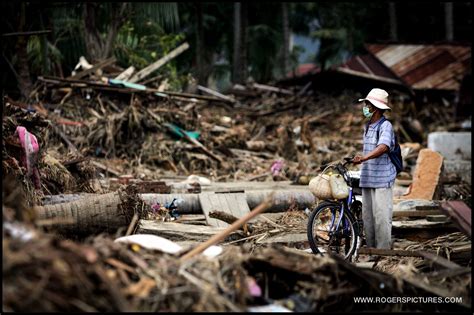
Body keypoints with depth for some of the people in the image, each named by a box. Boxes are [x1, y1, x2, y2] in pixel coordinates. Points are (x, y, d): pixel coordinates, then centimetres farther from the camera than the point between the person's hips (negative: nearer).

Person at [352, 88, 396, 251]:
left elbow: (383, 147, -29)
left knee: (381, 216, -8)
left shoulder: (385, 126, -11)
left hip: (382, 178, -8)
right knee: (367, 217, 9)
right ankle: (371, 250, 16)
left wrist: (363, 158, -43)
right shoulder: (367, 127, 17)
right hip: (367, 179, 8)